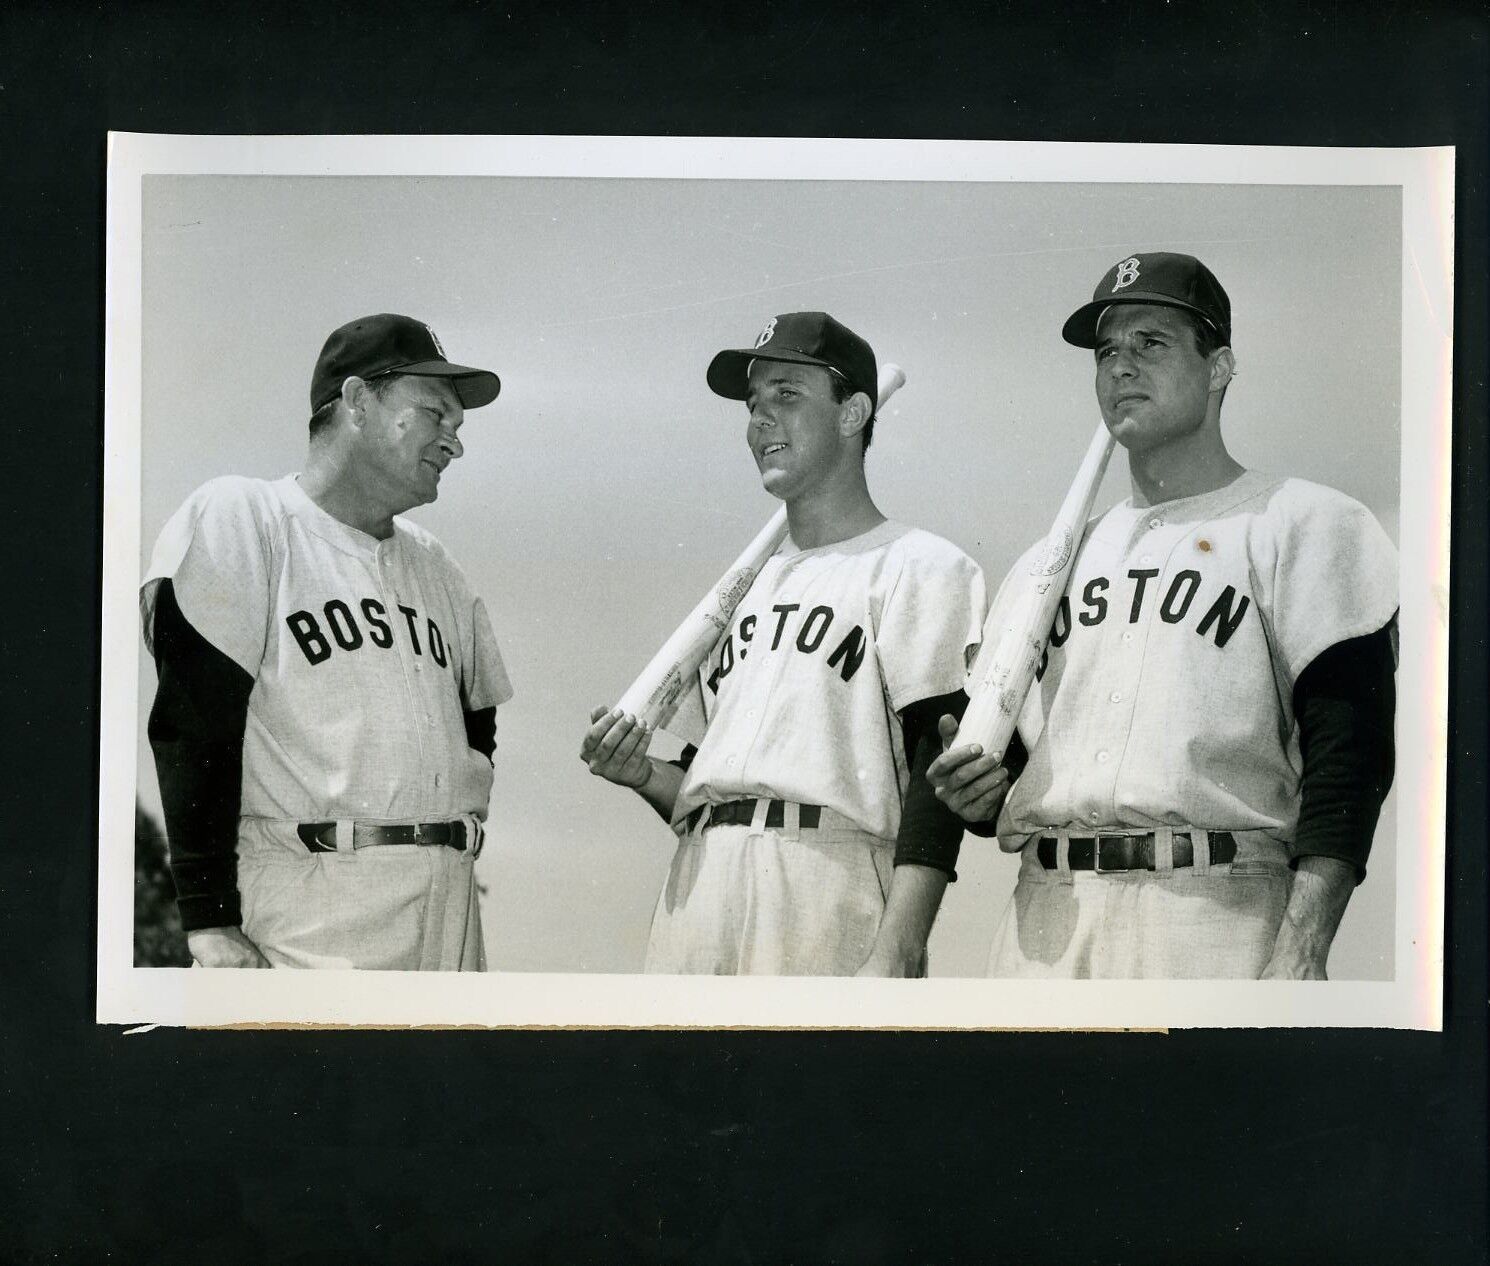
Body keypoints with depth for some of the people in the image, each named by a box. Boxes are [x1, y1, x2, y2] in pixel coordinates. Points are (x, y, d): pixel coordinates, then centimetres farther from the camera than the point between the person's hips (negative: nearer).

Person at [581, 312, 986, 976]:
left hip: (826, 890, -6)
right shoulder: (743, 587, 27)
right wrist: (641, 773, 7)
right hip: (700, 886, 6)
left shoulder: (921, 566, 4)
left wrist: (894, 954, -19)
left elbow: (937, 772, -8)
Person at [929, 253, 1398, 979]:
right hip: (1046, 918, 5)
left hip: (1218, 913, -5)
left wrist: (1300, 952, -16)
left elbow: (1347, 754, -5)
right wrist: (978, 791, 2)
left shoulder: (1302, 525, 5)